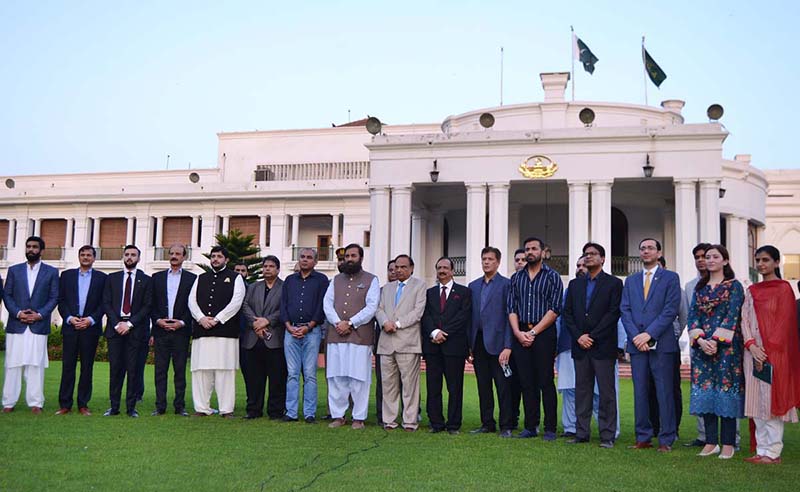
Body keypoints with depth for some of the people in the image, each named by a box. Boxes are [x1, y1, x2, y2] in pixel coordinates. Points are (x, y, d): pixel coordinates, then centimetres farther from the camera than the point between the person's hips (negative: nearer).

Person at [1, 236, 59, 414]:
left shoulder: (51, 272, 7)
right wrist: (18, 313, -9)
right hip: (16, 325, 1)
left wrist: (39, 314, -9)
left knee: (36, 365, -1)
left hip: (39, 326, -1)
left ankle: (36, 403, 3)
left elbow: (54, 298, 3)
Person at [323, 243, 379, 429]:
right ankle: (338, 415, 12)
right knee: (335, 377, 4)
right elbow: (327, 304, 8)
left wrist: (350, 323, -12)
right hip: (335, 336, 4)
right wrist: (337, 323, -10)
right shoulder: (336, 280, 19)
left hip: (360, 336, -4)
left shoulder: (371, 280, 7)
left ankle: (359, 417, 4)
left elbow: (371, 308, -5)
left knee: (359, 378, -3)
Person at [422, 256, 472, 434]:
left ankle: (453, 424, 6)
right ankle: (436, 423, 11)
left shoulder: (464, 292, 7)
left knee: (455, 387, -1)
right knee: (433, 386, 3)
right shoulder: (429, 293, 17)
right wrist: (434, 332, -13)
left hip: (454, 344, -3)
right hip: (432, 345, 3)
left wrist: (445, 333, -11)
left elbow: (463, 316, -4)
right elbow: (425, 315, 5)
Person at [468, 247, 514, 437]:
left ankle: (506, 426, 6)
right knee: (483, 386, 10)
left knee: (503, 386, -2)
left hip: (497, 342, -5)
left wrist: (507, 346, -14)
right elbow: (470, 316, 13)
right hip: (478, 343, 6)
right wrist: (469, 344, 7)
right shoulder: (474, 286, 15)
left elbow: (509, 316, -8)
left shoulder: (506, 284, -2)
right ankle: (487, 424, 19)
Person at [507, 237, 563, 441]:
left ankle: (550, 428, 4)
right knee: (527, 383, 6)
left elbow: (554, 309, -6)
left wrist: (533, 332, -11)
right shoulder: (516, 277, 13)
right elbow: (511, 308, 9)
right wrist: (518, 332, -6)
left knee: (546, 382, -3)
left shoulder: (552, 276, 1)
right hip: (520, 335, 4)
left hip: (544, 333, -4)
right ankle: (530, 427, 13)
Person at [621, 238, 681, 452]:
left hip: (661, 343, -4)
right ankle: (643, 437, 14)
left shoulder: (670, 278, 4)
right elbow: (625, 310, 8)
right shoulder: (631, 280, 17)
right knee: (640, 392, 6)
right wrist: (635, 336, -7)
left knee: (664, 392, -1)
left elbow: (670, 310, -6)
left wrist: (649, 334, -13)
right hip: (636, 344, 4)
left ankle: (666, 439, 5)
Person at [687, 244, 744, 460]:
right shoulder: (700, 287, 14)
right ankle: (711, 442, 12)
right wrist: (700, 340, -7)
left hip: (726, 345, -5)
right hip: (702, 345, 5)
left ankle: (728, 444, 4)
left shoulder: (734, 286, 0)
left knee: (725, 388, -4)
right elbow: (693, 315, 8)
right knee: (705, 391, 4)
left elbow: (732, 315, -8)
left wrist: (716, 340, -15)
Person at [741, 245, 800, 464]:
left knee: (772, 400, -5)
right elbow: (745, 319, 7)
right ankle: (762, 450, 12)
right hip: (753, 352, 6)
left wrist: (768, 351, -14)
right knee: (756, 403, 6)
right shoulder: (752, 291, 15)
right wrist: (751, 345, -9)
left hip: (774, 353, -6)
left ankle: (773, 452, 1)